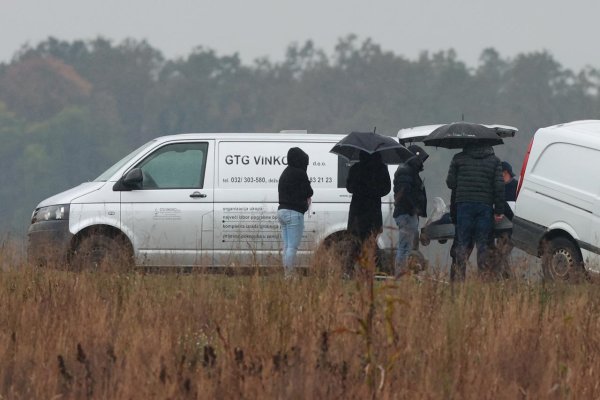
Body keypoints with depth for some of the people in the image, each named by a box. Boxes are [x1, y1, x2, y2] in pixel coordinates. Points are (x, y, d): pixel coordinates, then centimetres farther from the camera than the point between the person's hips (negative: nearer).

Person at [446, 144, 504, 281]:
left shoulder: (459, 158, 4)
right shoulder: (495, 161, 4)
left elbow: (450, 182, 3)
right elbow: (499, 187, -1)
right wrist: (499, 210, 2)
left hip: (464, 204, 0)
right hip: (485, 207, 0)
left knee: (462, 244, 2)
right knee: (483, 244, 3)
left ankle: (459, 276, -5)